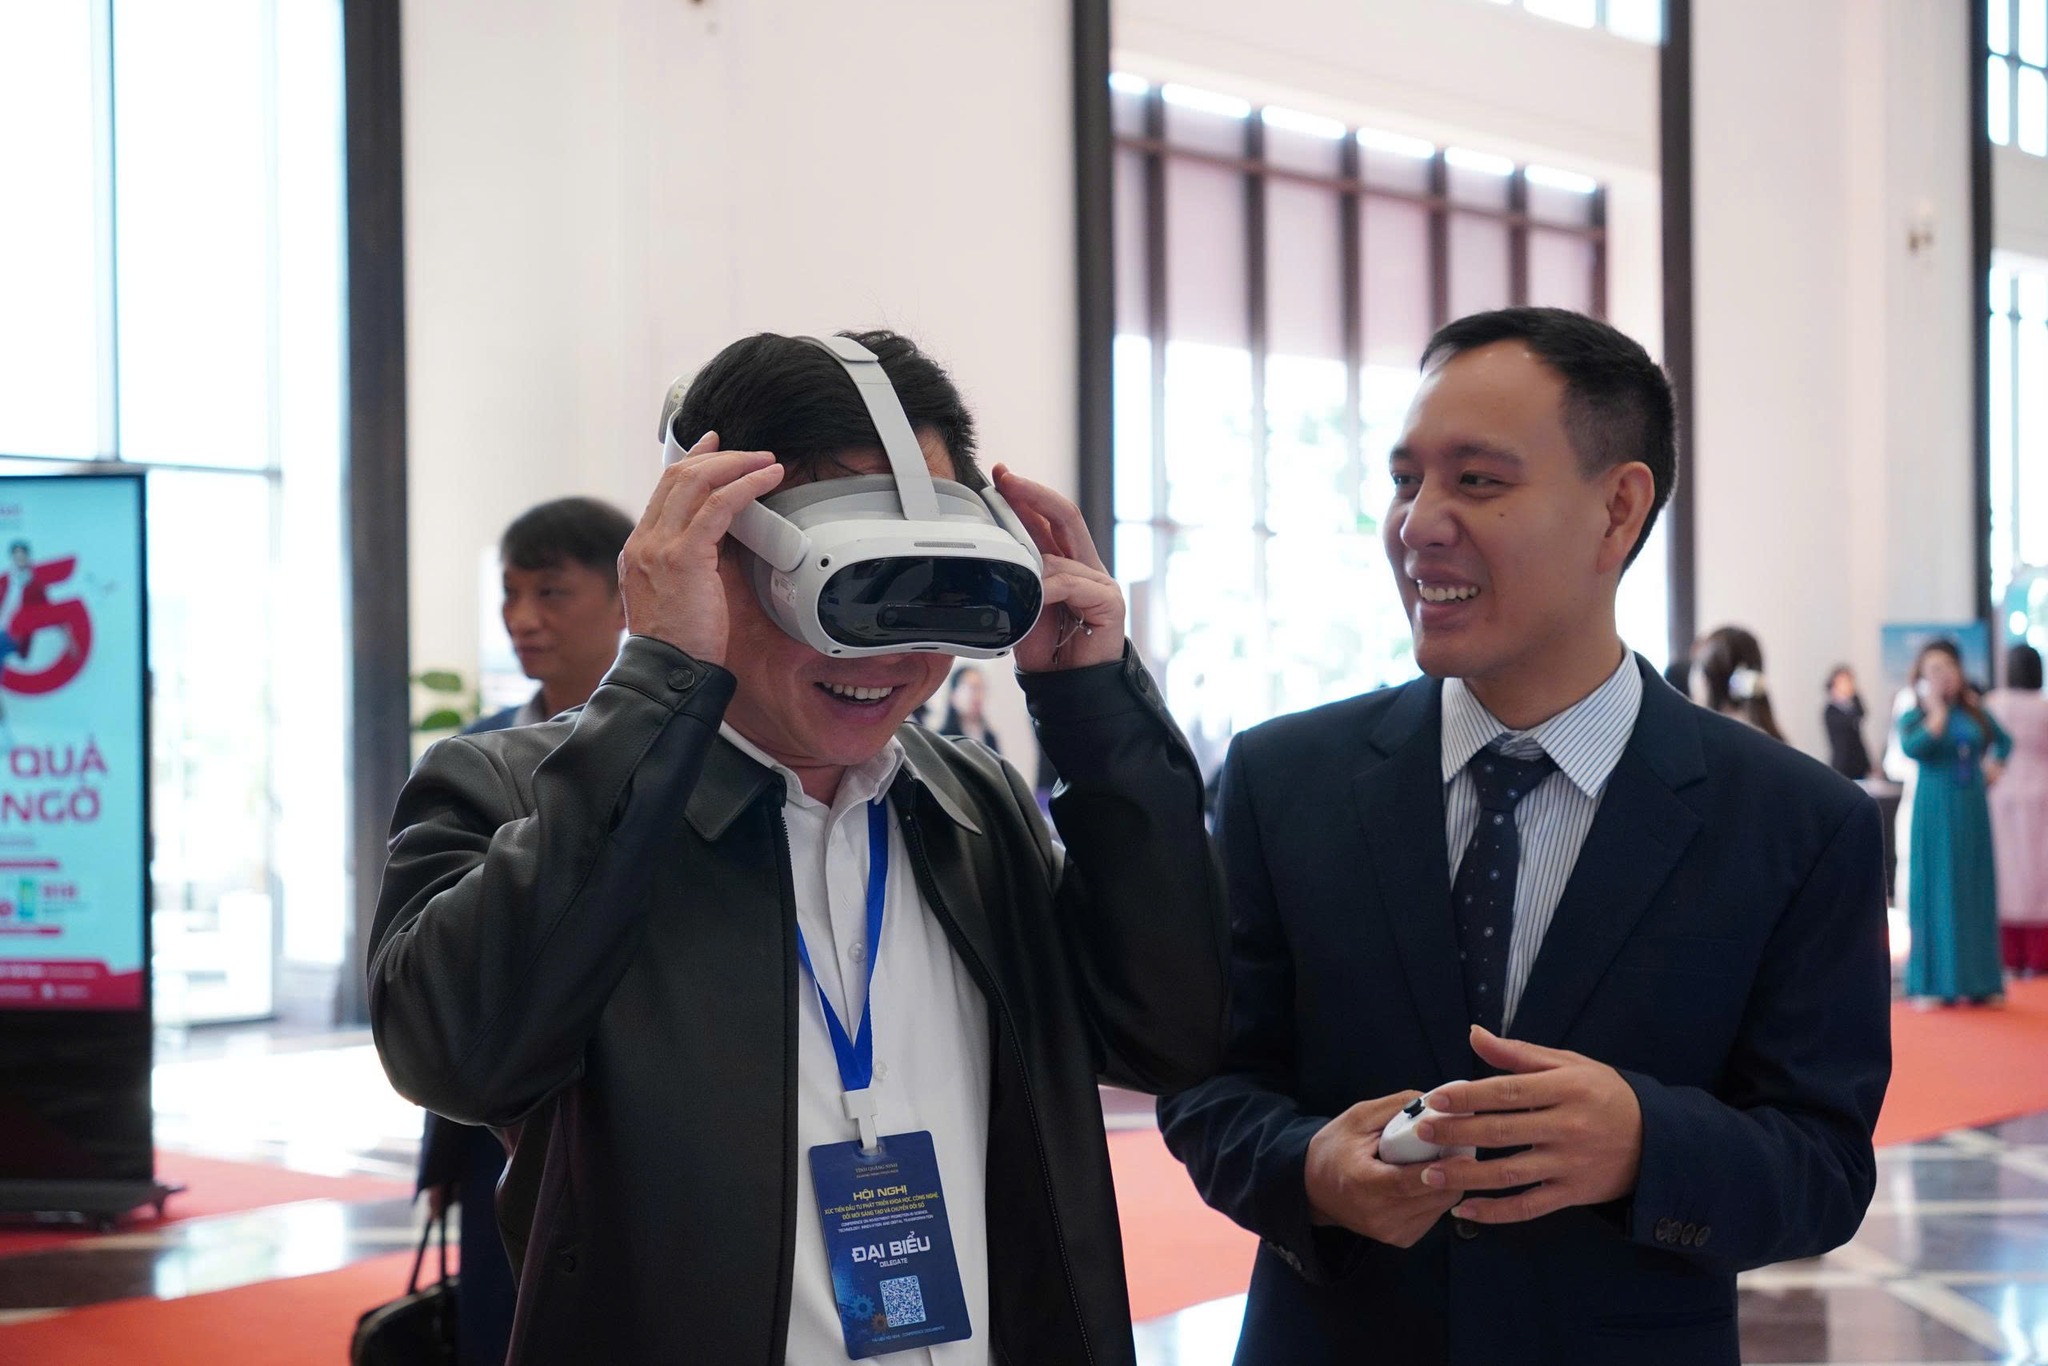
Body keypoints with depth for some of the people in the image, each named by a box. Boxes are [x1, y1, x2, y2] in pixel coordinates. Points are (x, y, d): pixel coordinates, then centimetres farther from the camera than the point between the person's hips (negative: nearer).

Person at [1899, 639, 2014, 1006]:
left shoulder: (1974, 712, 8)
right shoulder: (1914, 716, -4)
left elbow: (2002, 739, 25)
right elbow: (1912, 748, -25)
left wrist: (1993, 762, 7)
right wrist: (1937, 711, -18)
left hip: (1972, 810, 4)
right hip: (1935, 812, -4)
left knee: (1975, 889, 6)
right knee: (1936, 889, -3)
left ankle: (1976, 981, 12)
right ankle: (1933, 984, 0)